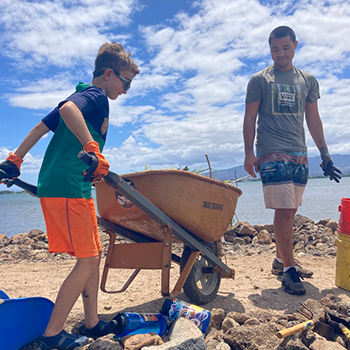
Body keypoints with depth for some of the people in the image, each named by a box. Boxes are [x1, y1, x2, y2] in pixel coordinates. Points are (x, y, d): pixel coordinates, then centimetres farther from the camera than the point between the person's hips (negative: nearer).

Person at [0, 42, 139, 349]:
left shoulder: (83, 97, 24)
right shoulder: (96, 95, -4)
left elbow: (42, 127, 23)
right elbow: (67, 109, -27)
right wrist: (93, 149, -32)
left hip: (73, 189, 10)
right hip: (67, 189, -10)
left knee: (93, 257, 13)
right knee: (87, 261, -3)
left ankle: (92, 324, 24)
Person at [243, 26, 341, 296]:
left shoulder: (308, 80, 16)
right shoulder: (259, 80, 5)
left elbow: (313, 119, 17)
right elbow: (250, 118, 1)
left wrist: (324, 153, 12)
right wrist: (249, 153, -9)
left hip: (300, 155, 5)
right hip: (272, 154, -4)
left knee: (289, 211, 8)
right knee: (284, 210, -10)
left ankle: (282, 259, 21)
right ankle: (288, 268, -2)